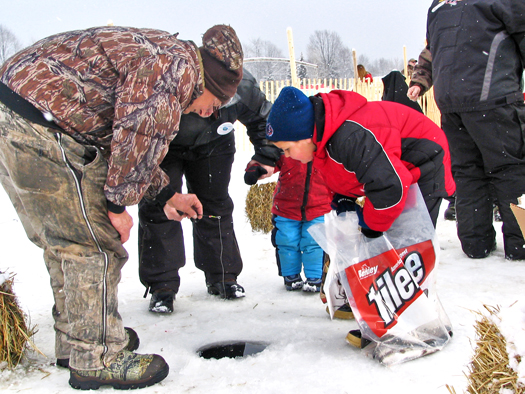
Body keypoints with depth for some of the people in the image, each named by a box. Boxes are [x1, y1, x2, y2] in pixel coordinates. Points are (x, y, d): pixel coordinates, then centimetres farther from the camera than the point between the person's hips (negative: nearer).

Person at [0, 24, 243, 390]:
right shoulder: (178, 62, -10)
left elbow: (127, 139, 29)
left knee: (63, 240, 20)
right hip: (40, 124, -11)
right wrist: (118, 205, -9)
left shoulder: (151, 54, 23)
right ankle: (96, 359, 8)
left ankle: (74, 341, 34)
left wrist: (167, 195, 30)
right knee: (97, 244, -3)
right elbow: (139, 137, -19)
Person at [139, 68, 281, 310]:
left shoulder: (244, 87, -32)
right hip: (162, 145, -2)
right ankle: (162, 285, 0)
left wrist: (266, 156, -7)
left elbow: (264, 118, -6)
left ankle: (222, 277, 19)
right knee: (158, 207, -10)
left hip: (213, 145, 3)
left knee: (216, 206, 4)